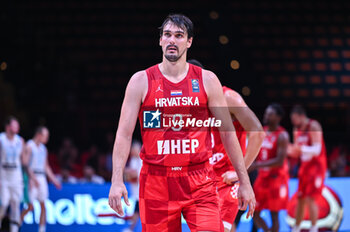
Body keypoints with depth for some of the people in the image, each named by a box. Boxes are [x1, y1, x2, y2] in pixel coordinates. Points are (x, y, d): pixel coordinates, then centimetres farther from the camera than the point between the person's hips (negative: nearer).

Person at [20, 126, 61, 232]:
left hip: (42, 178, 7)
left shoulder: (43, 148, 16)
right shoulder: (29, 146, -6)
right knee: (30, 207, -8)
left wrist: (54, 180, 18)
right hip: (31, 177, -7)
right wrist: (33, 178, -22)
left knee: (43, 206, -1)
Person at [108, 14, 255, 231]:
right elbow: (124, 133, 0)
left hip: (199, 182, 0)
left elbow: (228, 132, 8)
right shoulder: (141, 81, 3)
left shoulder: (207, 80, 5)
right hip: (156, 179, 0)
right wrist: (117, 180, -11)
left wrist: (244, 181, 6)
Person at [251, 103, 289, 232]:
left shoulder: (282, 136, -13)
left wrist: (257, 165, -26)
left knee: (274, 214, -2)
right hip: (262, 177, 7)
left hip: (276, 177, -7)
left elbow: (280, 161, -21)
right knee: (255, 213, 5)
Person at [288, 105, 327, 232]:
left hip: (316, 165, -8)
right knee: (300, 199, 8)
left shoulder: (313, 126, -14)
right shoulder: (297, 130, 10)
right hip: (305, 165, 8)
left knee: (310, 199, -15)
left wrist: (302, 148, -38)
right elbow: (296, 151, 16)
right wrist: (289, 149, -6)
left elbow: (316, 150, -23)